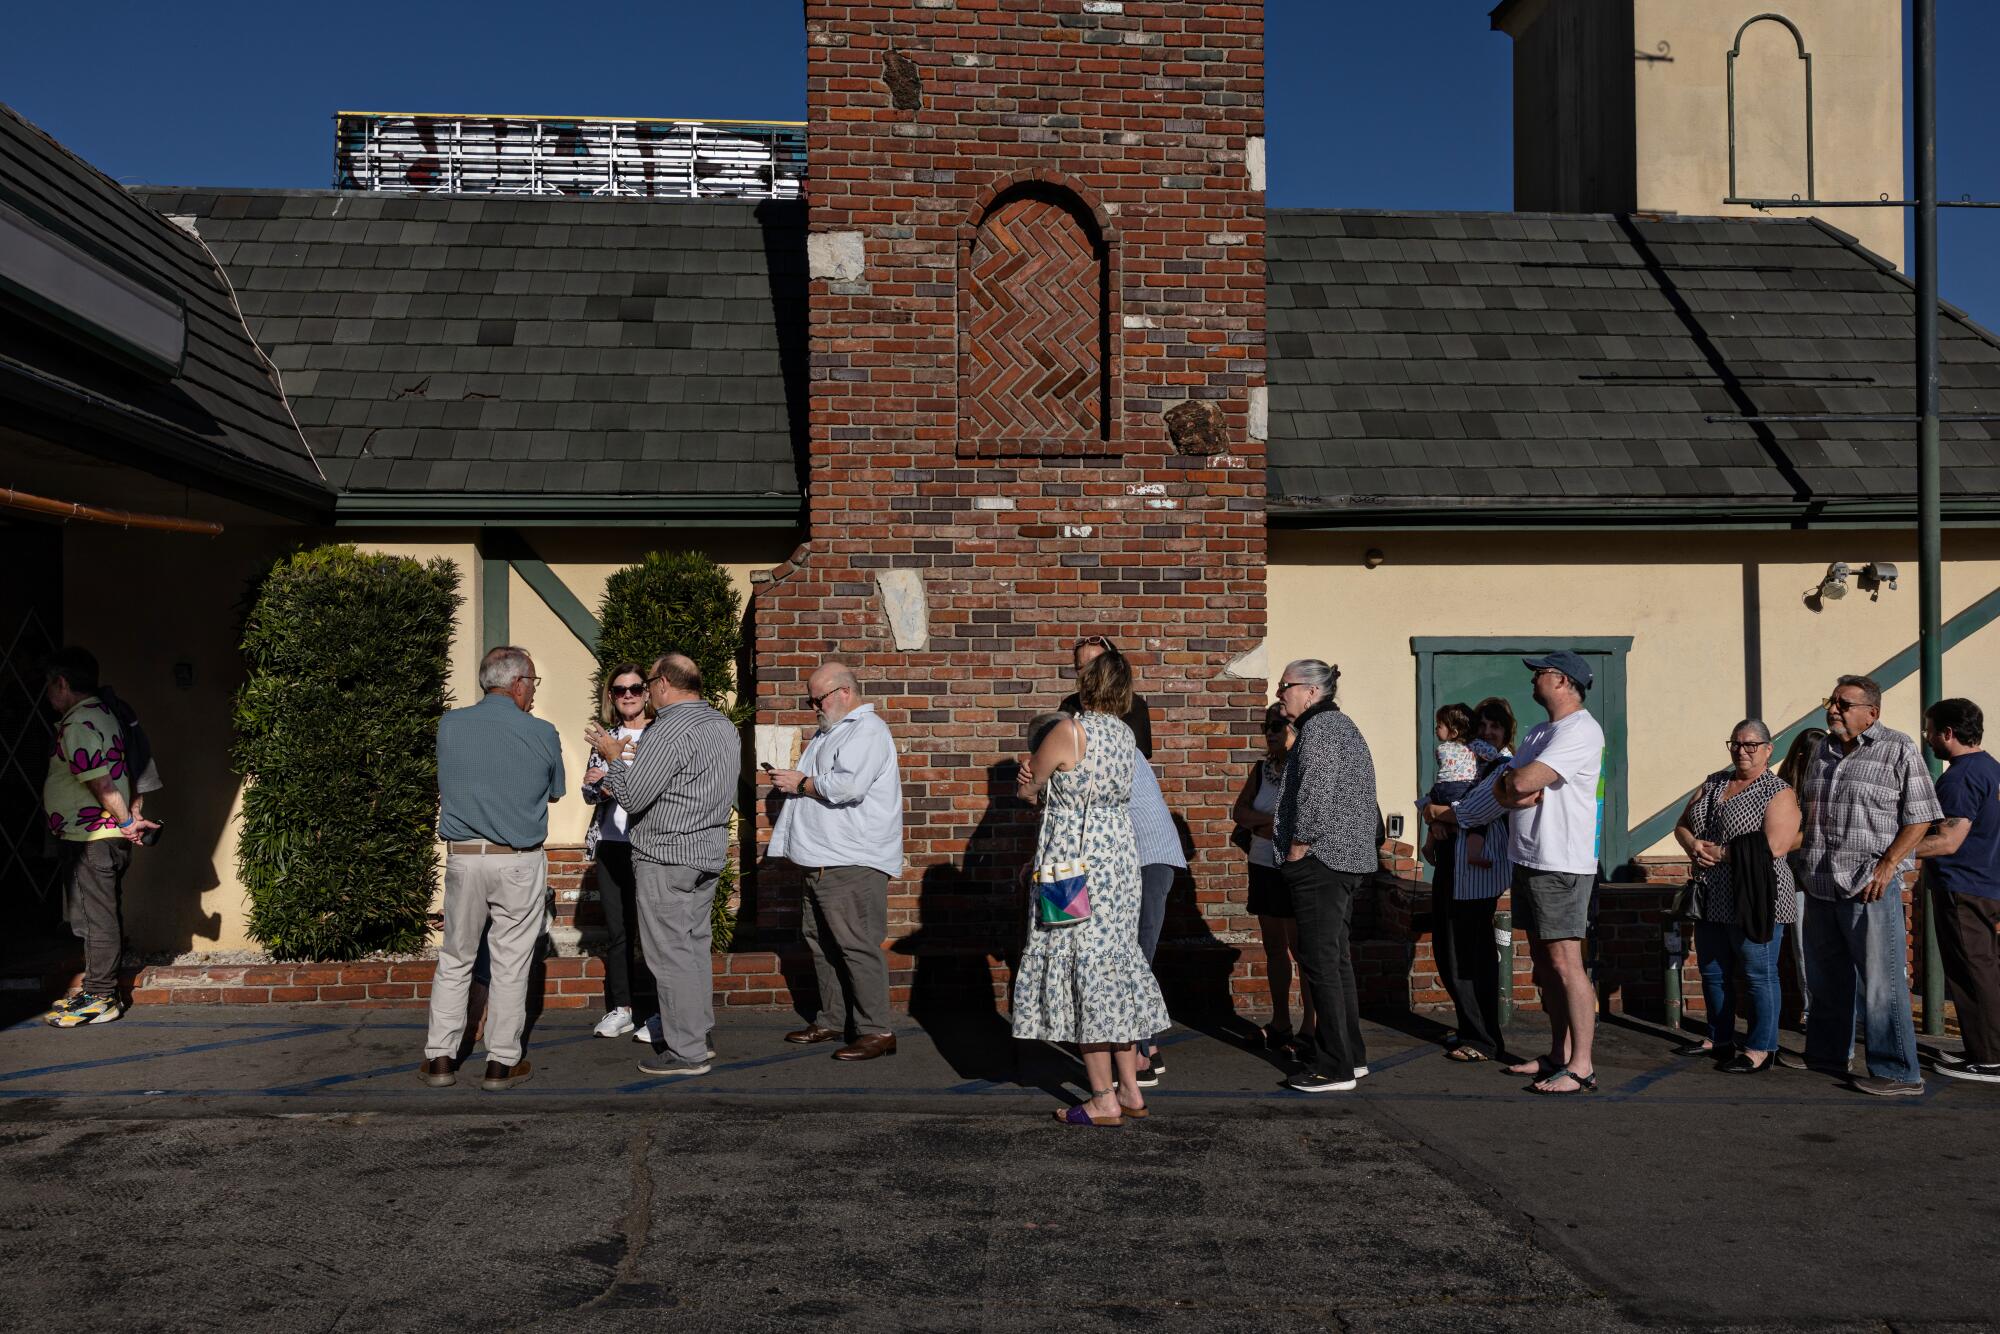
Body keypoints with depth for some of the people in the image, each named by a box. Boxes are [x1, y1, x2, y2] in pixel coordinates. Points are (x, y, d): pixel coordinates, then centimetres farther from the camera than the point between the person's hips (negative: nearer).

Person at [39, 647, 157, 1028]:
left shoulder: (77, 724, -18)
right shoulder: (101, 712, 14)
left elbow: (101, 784, -22)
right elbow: (119, 774, 15)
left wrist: (126, 821, -12)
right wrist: (130, 818, 10)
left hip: (90, 840, -10)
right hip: (106, 837, 10)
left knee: (97, 919, -3)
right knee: (100, 917, 16)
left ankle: (101, 1000, 4)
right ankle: (96, 987, 26)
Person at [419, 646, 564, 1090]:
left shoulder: (449, 725, -1)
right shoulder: (542, 735, -7)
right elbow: (555, 792, 10)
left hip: (463, 858, 2)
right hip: (520, 863, -2)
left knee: (454, 960, 14)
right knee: (511, 965, 7)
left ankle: (440, 1057, 17)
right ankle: (502, 1062, 13)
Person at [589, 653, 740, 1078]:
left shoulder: (668, 731, -19)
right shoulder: (724, 724, 10)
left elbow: (631, 796, -19)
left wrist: (613, 756, -1)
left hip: (666, 856, -9)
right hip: (709, 851, 9)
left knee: (670, 953, -2)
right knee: (695, 945, 17)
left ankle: (686, 1052, 3)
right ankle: (698, 1034, 26)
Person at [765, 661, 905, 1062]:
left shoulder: (867, 730, -10)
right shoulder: (830, 731, 22)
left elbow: (847, 786, -24)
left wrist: (800, 783, -10)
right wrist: (789, 780, 14)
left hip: (852, 863, -10)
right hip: (822, 860, 10)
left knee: (856, 945, -10)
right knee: (821, 942, 14)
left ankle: (876, 1030, -5)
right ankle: (833, 1020, 23)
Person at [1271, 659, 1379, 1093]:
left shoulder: (1319, 728, -13)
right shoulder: (1343, 725, 20)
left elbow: (1315, 793, -22)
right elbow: (1364, 797, 24)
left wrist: (1297, 847, -16)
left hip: (1321, 858, -11)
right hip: (1349, 859, 11)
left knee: (1320, 960, -7)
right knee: (1336, 957, 16)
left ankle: (1334, 1067, -5)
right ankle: (1350, 1054, 24)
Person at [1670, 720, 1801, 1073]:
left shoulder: (1778, 792, -8)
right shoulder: (1713, 782, 14)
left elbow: (1775, 846, -20)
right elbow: (1682, 825, 15)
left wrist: (1719, 852, -17)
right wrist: (1693, 846, -7)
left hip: (1754, 900, -8)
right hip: (1711, 900, 8)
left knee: (1759, 975, 0)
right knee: (1713, 972, 16)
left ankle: (1760, 1050, 9)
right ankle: (1718, 1039, 29)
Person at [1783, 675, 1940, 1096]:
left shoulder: (1898, 750, -6)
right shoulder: (1823, 752, 14)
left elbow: (1919, 817, -9)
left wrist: (1887, 866, -16)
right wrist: (1808, 863, 14)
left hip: (1872, 887, -7)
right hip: (1821, 887, 7)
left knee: (1881, 982, -5)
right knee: (1827, 978, 17)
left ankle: (1899, 1073, 2)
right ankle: (1827, 1053, 30)